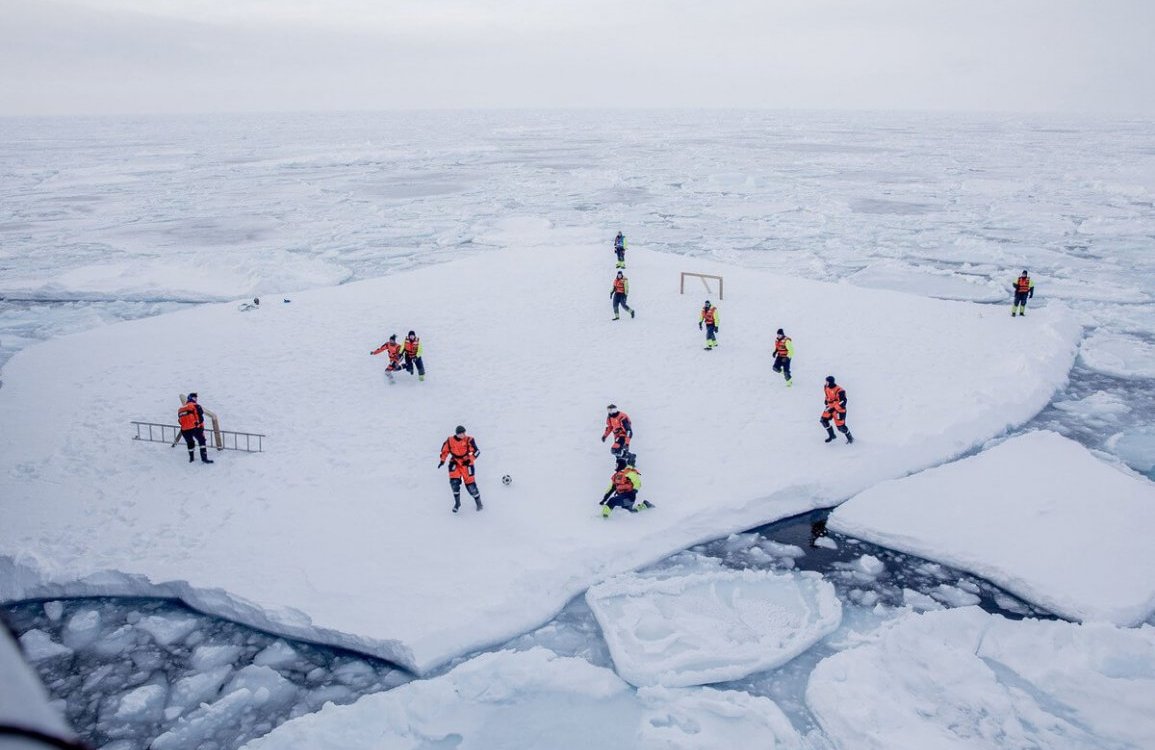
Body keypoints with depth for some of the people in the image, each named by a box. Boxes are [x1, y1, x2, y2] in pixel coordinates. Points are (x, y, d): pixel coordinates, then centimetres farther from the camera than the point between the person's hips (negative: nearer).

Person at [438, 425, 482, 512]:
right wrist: (442, 460, 1)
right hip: (455, 463, 2)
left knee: (470, 483, -6)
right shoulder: (450, 441, -5)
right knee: (454, 481, -14)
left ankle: (478, 502, 15)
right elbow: (444, 450, 10)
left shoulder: (468, 440, -12)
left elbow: (476, 451, -15)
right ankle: (457, 503, 5)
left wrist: (469, 460, -26)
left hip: (466, 464, -2)